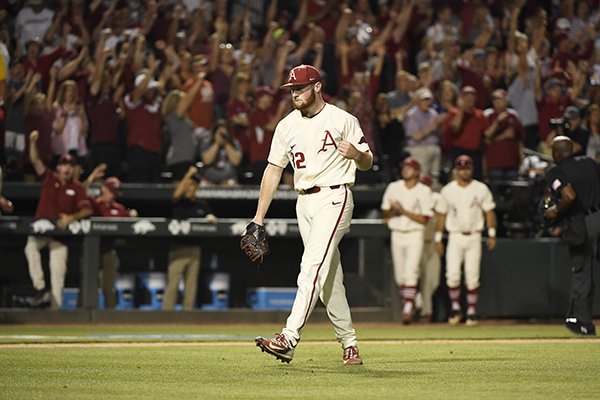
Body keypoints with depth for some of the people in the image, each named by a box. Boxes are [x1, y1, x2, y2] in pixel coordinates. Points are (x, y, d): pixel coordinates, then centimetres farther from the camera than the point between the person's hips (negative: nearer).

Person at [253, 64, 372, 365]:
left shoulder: (342, 120, -3)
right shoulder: (287, 125, 11)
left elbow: (367, 163, 3)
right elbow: (273, 170, 11)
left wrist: (356, 154, -23)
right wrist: (259, 218, 7)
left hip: (334, 197, -6)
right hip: (304, 202, 6)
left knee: (313, 267, -19)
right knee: (329, 276, 9)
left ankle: (288, 340, -30)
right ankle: (349, 344, 18)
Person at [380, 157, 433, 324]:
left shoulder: (424, 191, -3)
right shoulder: (393, 188, 8)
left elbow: (424, 219, -8)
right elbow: (385, 213, 13)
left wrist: (403, 211, -15)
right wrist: (393, 211, -10)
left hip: (414, 235, -4)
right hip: (397, 235, 4)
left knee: (410, 273, -16)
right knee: (400, 276, 6)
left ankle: (408, 309, -18)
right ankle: (407, 303, 25)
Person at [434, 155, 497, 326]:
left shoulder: (481, 189, 3)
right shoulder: (447, 190, 5)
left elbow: (489, 212, 4)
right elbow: (441, 215, 9)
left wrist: (492, 234, -4)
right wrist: (438, 239, 6)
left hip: (474, 237, 0)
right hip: (455, 237, 0)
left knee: (472, 276, -3)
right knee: (452, 274, -13)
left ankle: (472, 311, 6)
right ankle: (455, 308, 2)